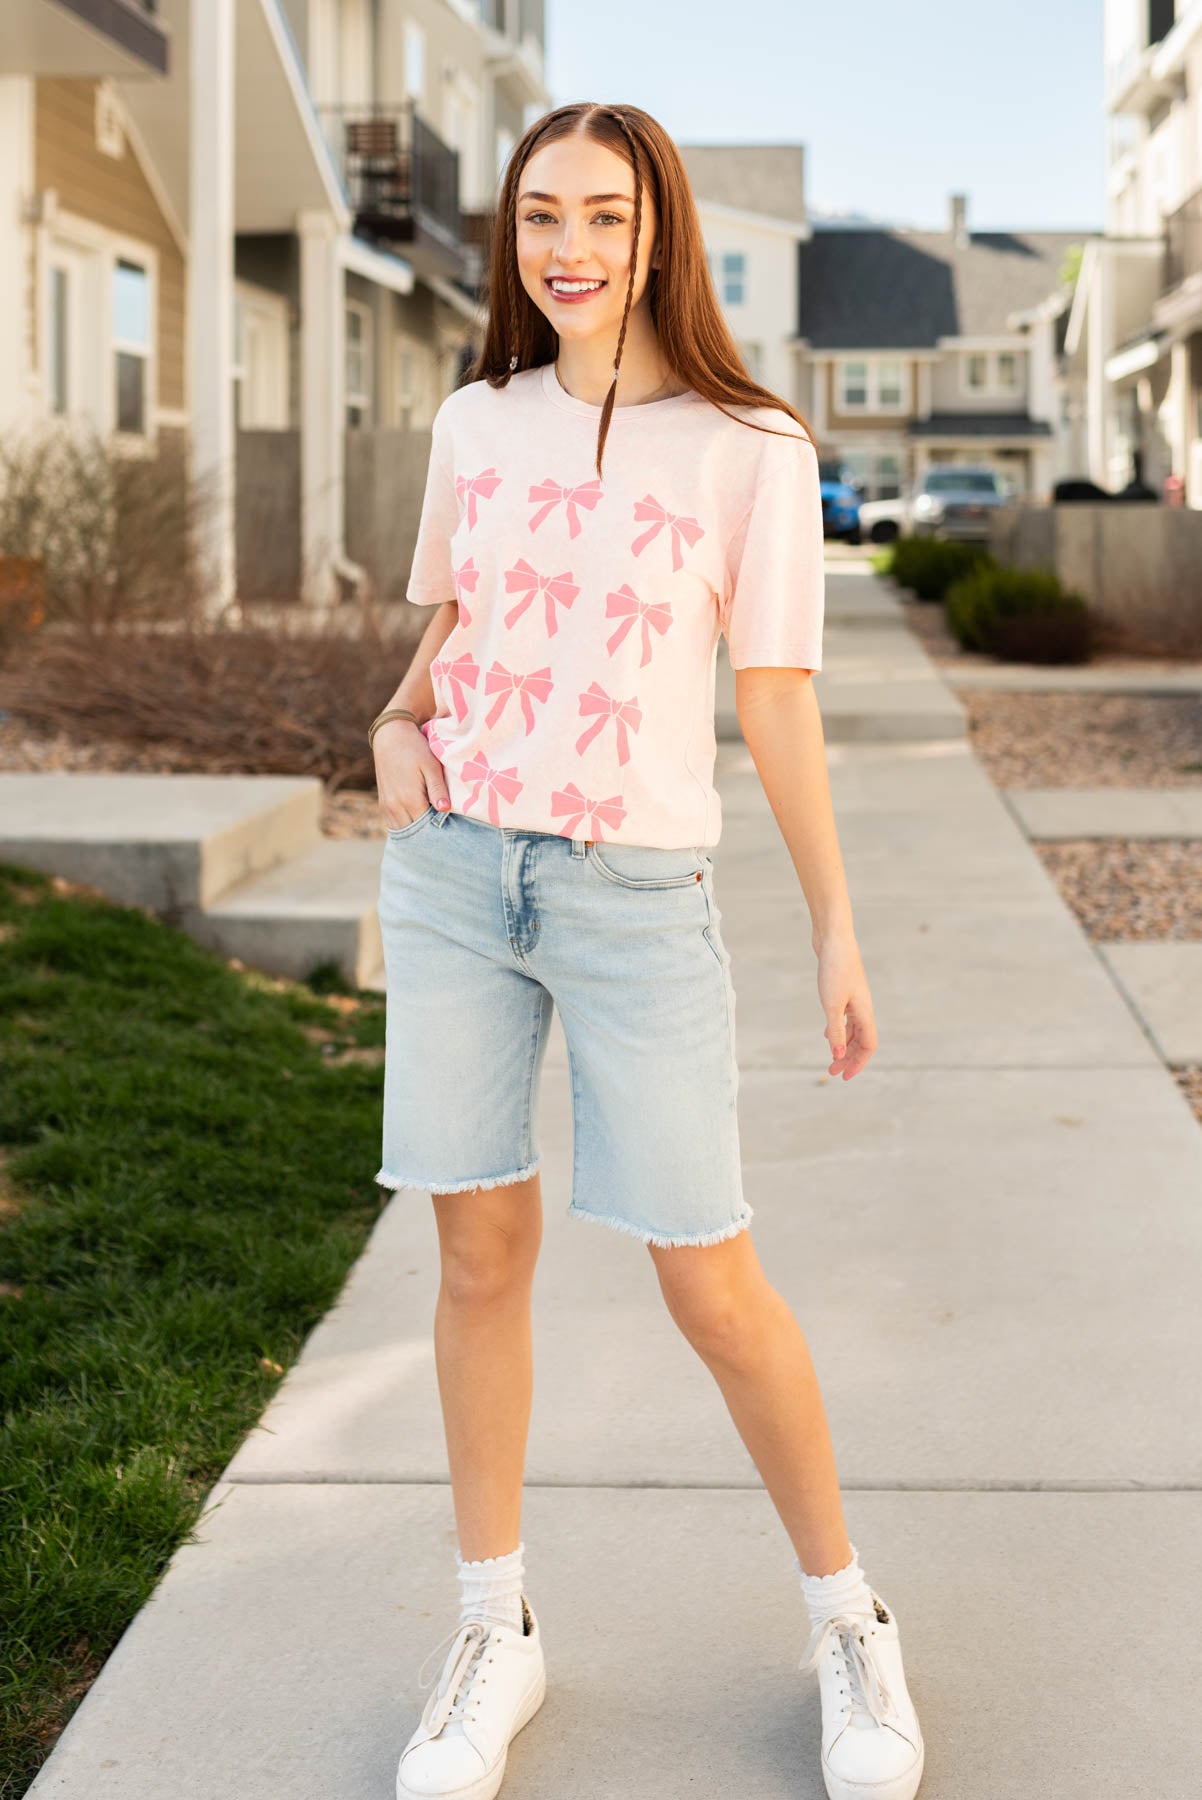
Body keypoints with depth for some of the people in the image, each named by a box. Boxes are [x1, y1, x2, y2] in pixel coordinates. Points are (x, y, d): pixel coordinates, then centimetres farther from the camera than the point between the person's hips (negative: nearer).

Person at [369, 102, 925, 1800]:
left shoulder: (750, 449, -4)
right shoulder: (477, 424, 6)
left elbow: (777, 701, -2)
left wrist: (836, 928, -1)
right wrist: (398, 728, 0)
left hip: (638, 895, -3)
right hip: (456, 873, 4)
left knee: (711, 1286, 0)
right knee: (483, 1255, 8)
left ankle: (847, 1618, 22)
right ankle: (496, 1633, 23)